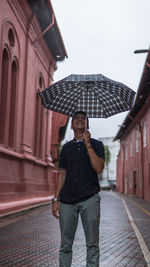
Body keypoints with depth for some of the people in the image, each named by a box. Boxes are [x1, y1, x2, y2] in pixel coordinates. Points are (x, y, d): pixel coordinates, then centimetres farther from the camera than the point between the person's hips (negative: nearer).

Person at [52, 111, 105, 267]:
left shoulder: (96, 144, 6)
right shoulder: (66, 147, 14)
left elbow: (99, 168, -9)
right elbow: (62, 174, 13)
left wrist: (88, 145, -12)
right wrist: (56, 199, 6)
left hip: (89, 198, -2)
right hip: (67, 200, 2)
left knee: (92, 243, 2)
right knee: (66, 244, 5)